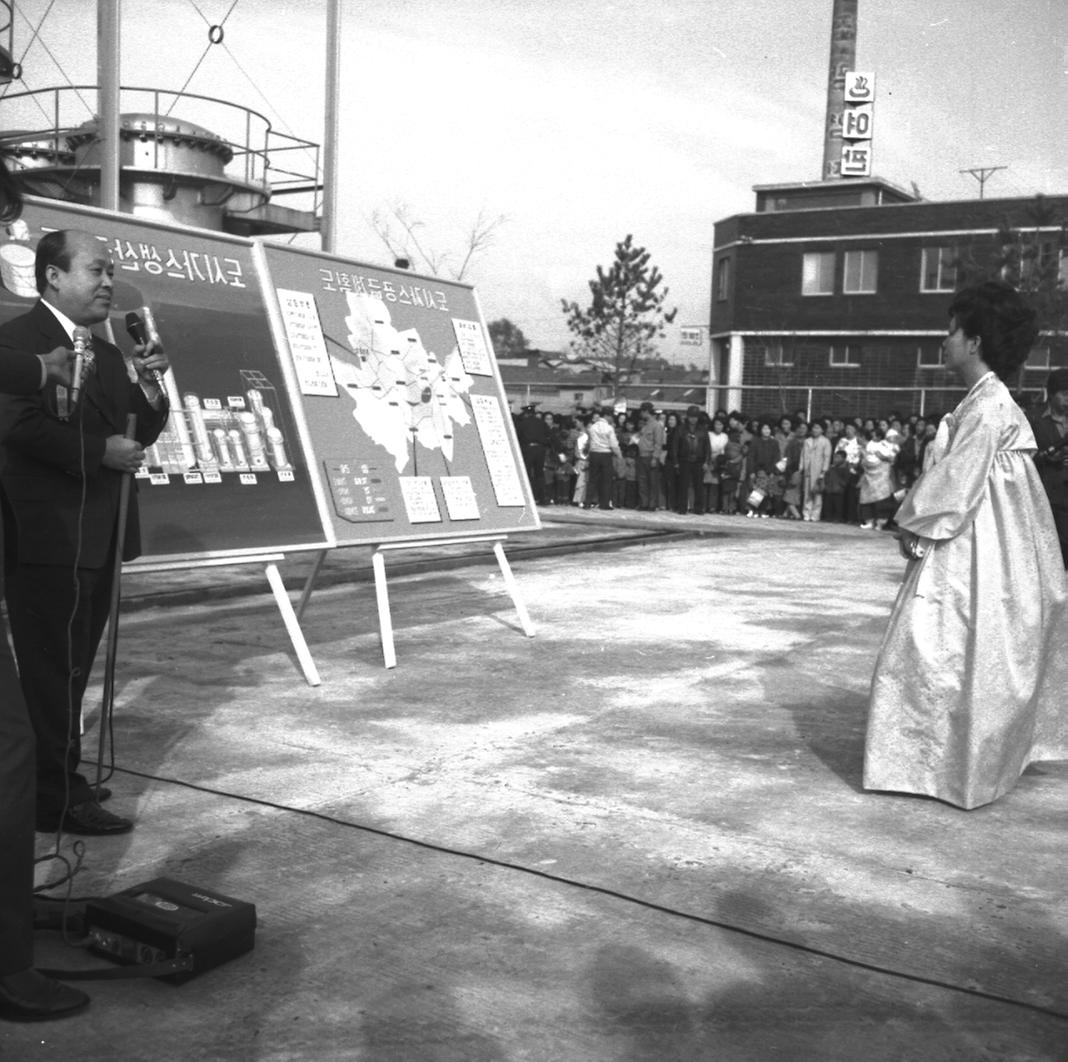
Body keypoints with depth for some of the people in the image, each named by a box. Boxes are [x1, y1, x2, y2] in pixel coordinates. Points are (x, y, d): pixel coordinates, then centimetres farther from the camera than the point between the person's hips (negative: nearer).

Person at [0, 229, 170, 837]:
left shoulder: (105, 352, 17)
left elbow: (138, 433, 17)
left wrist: (149, 387, -1)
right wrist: (102, 452, -21)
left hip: (99, 537, 9)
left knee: (72, 668, 17)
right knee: (54, 670, -2)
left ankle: (59, 774, 30)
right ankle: (58, 798, 6)